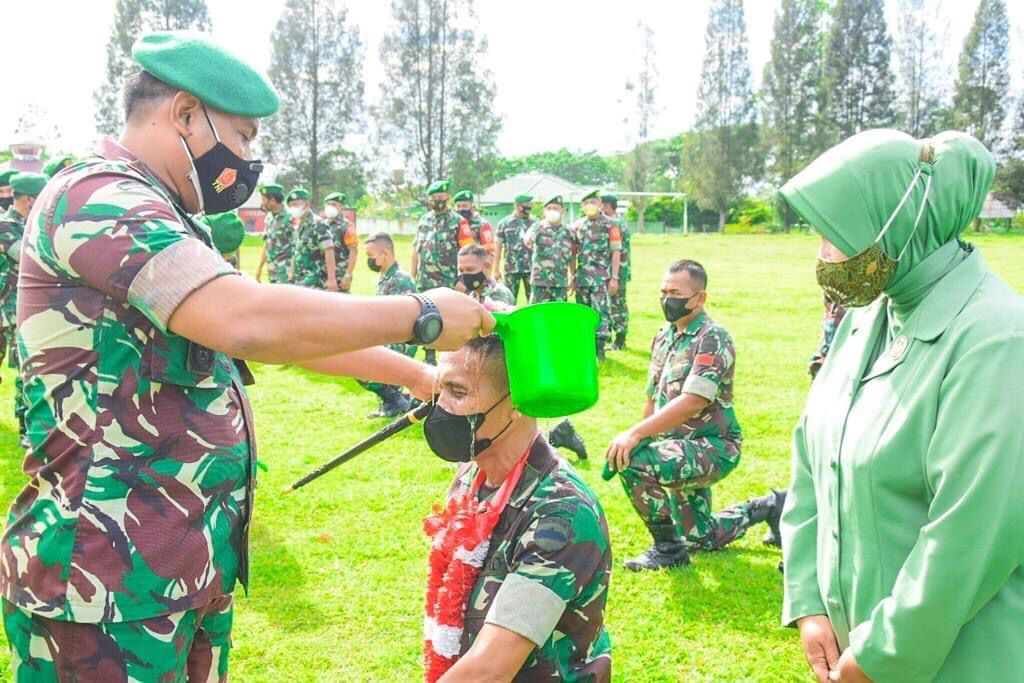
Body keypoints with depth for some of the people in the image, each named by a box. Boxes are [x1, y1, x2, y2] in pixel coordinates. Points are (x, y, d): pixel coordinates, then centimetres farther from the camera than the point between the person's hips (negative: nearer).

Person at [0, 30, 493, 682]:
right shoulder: (97, 197, -16)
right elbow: (250, 321, -30)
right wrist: (421, 314, -19)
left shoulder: (165, 223, 17)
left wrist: (416, 374, 21)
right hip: (109, 582, -10)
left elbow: (290, 331, 24)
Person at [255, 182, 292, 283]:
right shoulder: (269, 218, 11)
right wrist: (260, 267, 19)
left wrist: (292, 273, -20)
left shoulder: (289, 218, -14)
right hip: (272, 272, 8)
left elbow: (296, 248, -16)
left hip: (286, 272, -8)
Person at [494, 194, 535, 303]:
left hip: (532, 268, 1)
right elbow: (498, 247, 4)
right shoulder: (505, 223, 2)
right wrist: (496, 270, 0)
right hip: (511, 269, -1)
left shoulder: (535, 222, 5)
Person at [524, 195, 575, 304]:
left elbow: (572, 257, 15)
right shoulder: (538, 227, 0)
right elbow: (527, 238, -23)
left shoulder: (568, 231, 8)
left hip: (561, 282, 3)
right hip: (540, 280, -3)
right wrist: (528, 240, -47)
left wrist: (573, 277, 14)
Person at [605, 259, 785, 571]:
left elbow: (693, 402, -28)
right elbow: (653, 398, 15)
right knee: (702, 538, 19)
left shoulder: (712, 339, -17)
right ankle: (768, 507, 39)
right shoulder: (664, 337, 9)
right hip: (684, 449, 9)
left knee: (631, 462, -29)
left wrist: (635, 434, -32)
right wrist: (637, 438, 5)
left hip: (713, 448, -9)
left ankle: (667, 547, -11)